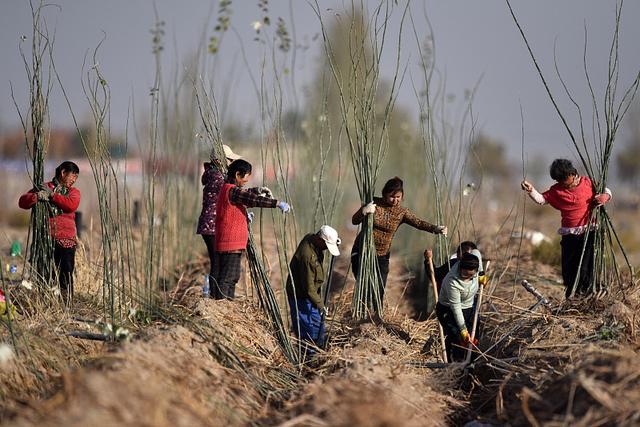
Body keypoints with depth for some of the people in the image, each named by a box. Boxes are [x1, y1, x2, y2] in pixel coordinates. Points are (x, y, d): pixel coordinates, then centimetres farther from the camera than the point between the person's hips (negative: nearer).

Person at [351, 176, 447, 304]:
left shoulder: (402, 212, -4)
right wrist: (364, 211, -34)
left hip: (382, 255, 2)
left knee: (379, 290, 0)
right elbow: (355, 221, -11)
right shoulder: (374, 203, -10)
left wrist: (435, 228, -39)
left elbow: (418, 223, -20)